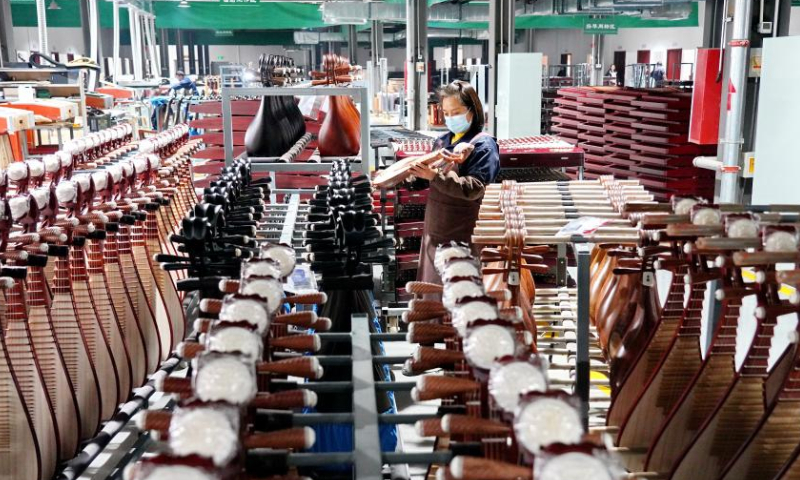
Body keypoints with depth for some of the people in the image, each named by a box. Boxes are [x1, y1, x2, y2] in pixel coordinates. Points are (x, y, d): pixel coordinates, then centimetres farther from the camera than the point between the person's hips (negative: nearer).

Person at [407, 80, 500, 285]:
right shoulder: (442, 141, 11)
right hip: (434, 229, 7)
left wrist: (435, 176, -29)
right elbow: (427, 179, 18)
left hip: (460, 234, -7)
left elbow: (473, 188, -21)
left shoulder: (483, 145, -9)